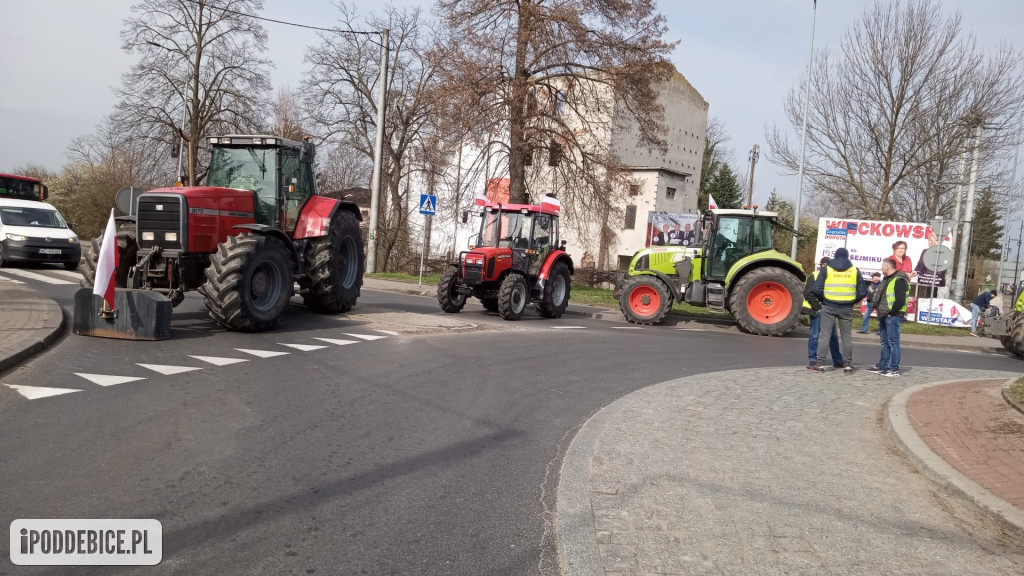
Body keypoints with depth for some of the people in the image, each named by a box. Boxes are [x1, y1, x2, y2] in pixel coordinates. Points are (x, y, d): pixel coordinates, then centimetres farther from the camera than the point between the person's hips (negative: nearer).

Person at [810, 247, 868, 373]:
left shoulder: (826, 269, 0)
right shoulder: (854, 270, 5)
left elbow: (816, 289, -8)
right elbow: (863, 291, 2)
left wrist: (822, 300, 8)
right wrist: (853, 301, 15)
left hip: (828, 307, -1)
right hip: (847, 308, 1)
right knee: (846, 336, 10)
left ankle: (820, 364, -1)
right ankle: (847, 364, 12)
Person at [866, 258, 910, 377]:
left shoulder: (899, 280, -13)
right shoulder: (887, 279, 20)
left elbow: (900, 300, -22)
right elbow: (879, 296, 25)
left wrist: (892, 312, -16)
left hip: (893, 317, -10)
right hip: (884, 316, 10)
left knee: (893, 343, -7)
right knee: (884, 342, 15)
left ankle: (894, 370, -5)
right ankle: (882, 366, 23)